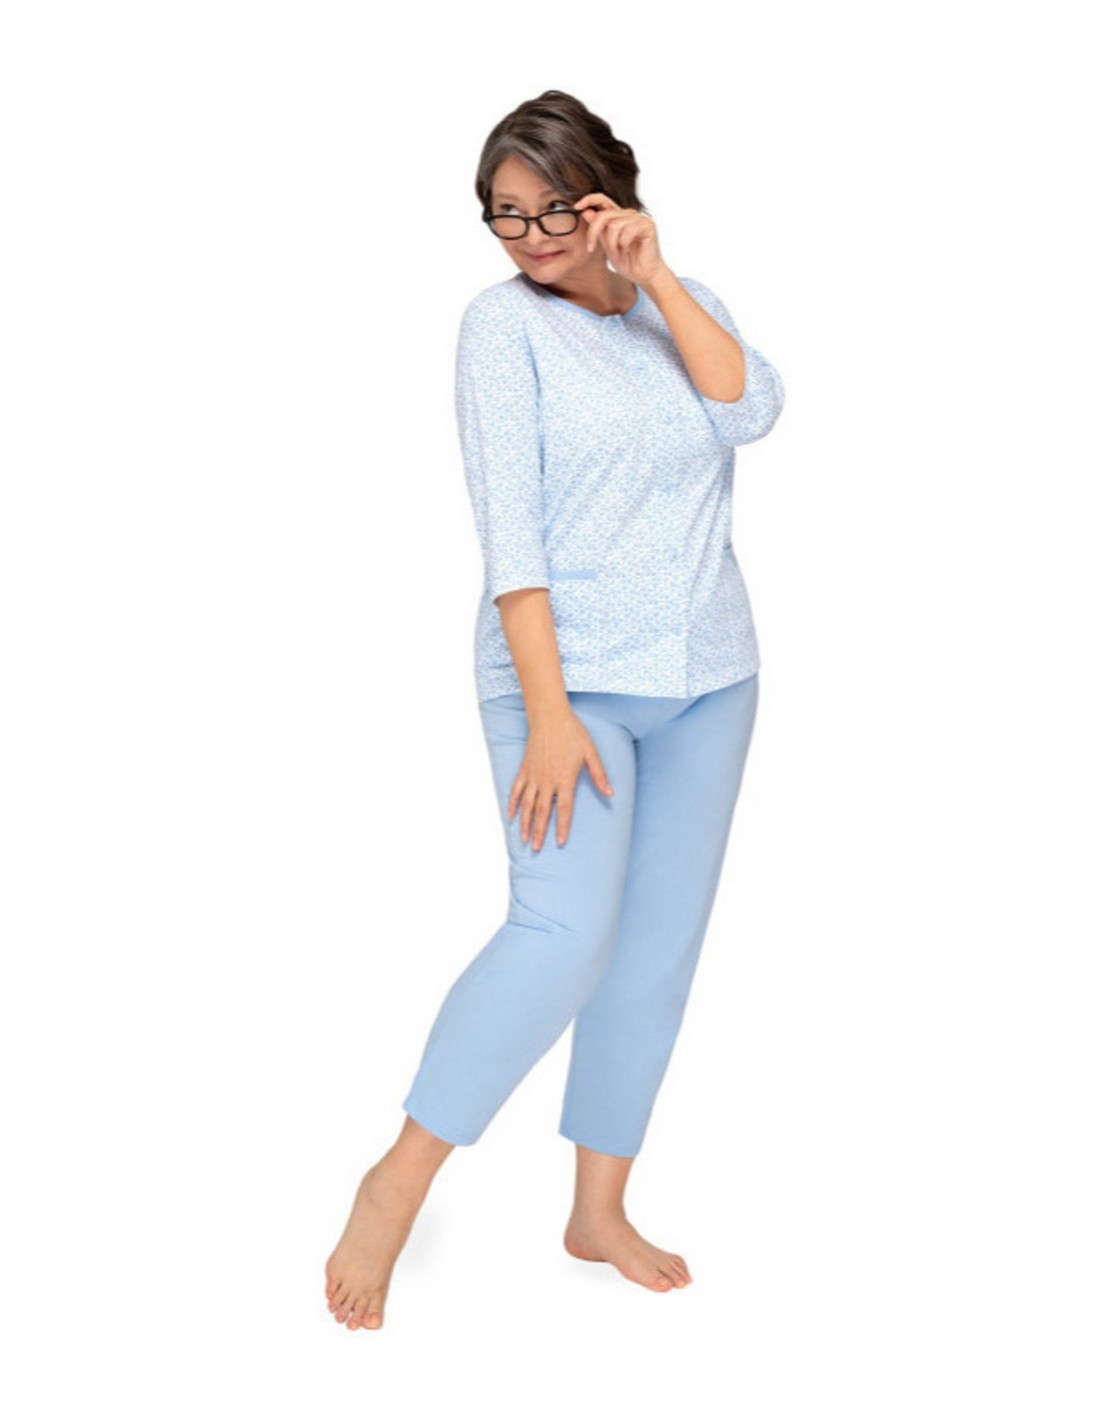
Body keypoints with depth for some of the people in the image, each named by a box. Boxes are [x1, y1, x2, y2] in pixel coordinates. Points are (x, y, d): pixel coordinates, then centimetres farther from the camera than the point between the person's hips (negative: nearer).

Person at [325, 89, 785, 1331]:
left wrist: (656, 279, -11)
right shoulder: (504, 322, -3)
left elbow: (751, 411, -9)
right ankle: (397, 1184, -2)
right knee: (564, 935, -18)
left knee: (663, 945, 7)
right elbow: (507, 525, -13)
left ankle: (599, 1213, 19)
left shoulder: (685, 306, 11)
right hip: (570, 671, -5)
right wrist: (547, 712, -20)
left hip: (707, 679, 5)